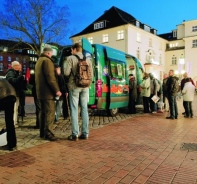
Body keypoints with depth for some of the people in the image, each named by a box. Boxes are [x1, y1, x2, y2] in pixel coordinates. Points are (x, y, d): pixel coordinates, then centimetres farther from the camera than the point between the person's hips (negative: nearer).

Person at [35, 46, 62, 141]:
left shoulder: (38, 61, 22)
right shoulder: (47, 60, -10)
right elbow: (50, 77, -20)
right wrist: (57, 90, -19)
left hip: (41, 91, 10)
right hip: (48, 91, -10)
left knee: (43, 111, 13)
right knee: (50, 111, -8)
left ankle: (42, 132, 18)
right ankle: (48, 133, -8)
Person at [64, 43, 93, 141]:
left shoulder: (71, 58, -4)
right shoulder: (88, 59, 8)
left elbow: (66, 73, -11)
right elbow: (91, 74, 6)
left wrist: (72, 75, 10)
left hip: (74, 86, -4)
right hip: (85, 87, 4)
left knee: (74, 110, 1)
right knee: (84, 109, 8)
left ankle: (75, 134, 3)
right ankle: (85, 133, 13)